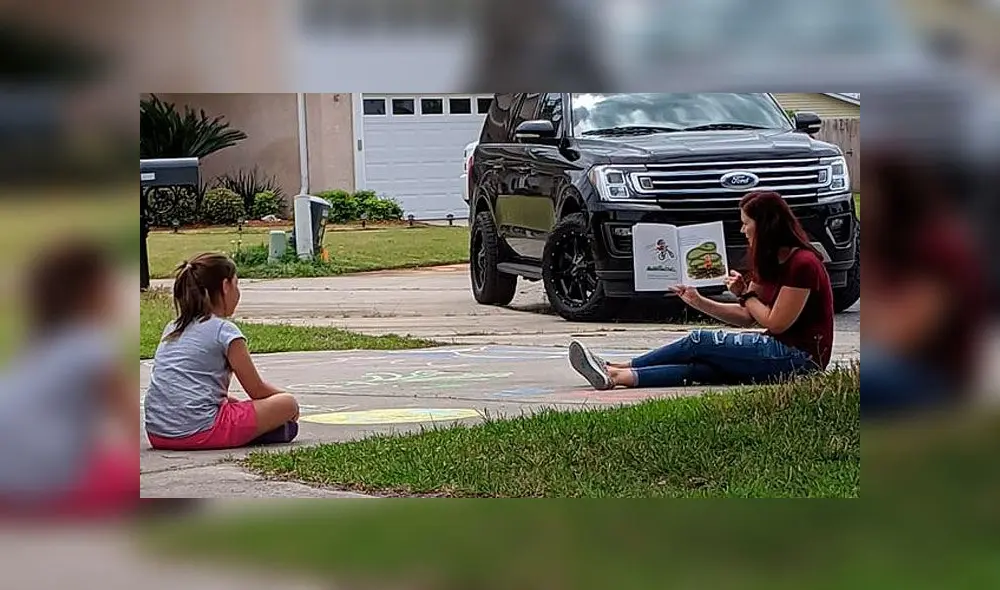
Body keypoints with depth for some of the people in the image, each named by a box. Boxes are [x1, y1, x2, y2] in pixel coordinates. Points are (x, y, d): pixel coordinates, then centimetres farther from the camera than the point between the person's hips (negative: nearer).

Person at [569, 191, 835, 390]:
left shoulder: (802, 264, -14)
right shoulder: (770, 262, 16)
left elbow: (775, 323, -14)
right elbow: (748, 317, 16)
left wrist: (746, 294, -3)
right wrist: (698, 301, 8)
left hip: (800, 357, -8)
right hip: (778, 350, 8)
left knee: (700, 341, -13)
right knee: (702, 367, -12)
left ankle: (614, 372, -12)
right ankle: (616, 376, -27)